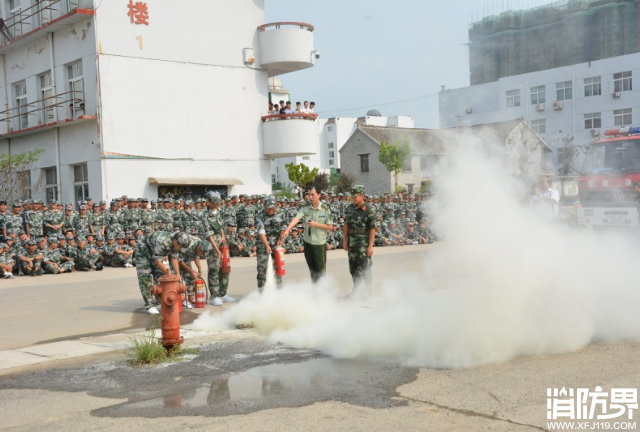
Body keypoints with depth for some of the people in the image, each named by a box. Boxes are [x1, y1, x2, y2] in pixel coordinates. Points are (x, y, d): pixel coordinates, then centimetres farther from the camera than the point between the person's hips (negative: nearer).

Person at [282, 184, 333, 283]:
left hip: (319, 243, -4)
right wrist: (287, 229, -34)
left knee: (320, 269, 1)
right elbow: (296, 218, -18)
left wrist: (315, 224, -19)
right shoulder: (305, 208, -3)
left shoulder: (325, 209, -9)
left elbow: (330, 227, -7)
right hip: (307, 242, 4)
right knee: (312, 269, 16)